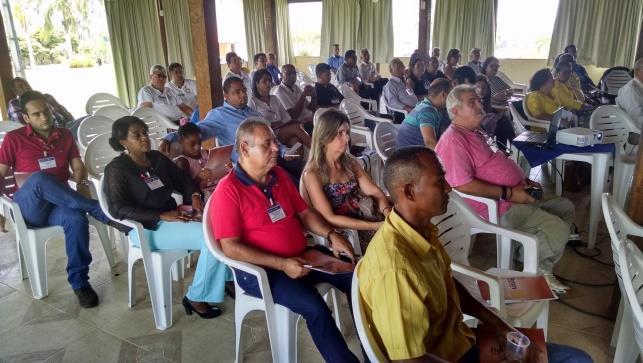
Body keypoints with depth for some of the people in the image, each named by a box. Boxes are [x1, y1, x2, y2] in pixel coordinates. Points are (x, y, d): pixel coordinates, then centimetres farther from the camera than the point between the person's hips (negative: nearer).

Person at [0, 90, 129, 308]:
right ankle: (102, 213, -32)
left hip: (58, 205, 2)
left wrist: (82, 185, -13)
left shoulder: (64, 135, 13)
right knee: (39, 179, -37)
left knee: (76, 218, -35)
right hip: (28, 208, -2)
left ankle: (79, 283, -23)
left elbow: (78, 168, 9)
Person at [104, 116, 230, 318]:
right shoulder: (116, 169, -5)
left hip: (174, 216, 6)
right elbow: (118, 208, -15)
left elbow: (183, 180, 15)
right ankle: (195, 298, -10)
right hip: (147, 228, -6)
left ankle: (229, 277, 0)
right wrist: (162, 215, -23)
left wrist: (195, 196, -9)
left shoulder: (157, 158, 13)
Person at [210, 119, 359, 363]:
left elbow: (304, 213, 14)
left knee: (355, 277, -5)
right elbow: (231, 248, -19)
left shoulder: (279, 175, 6)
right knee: (314, 307, -27)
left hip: (302, 257, 7)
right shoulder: (228, 191, -15)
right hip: (260, 270, -7)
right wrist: (281, 264, -23)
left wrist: (331, 235, -4)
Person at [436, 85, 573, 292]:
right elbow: (463, 185, -28)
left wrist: (523, 181, 11)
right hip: (499, 206, -11)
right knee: (558, 230, -19)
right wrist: (508, 193, -22)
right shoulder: (453, 140, -20)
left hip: (515, 194, 11)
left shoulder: (474, 132, 15)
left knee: (566, 208, 15)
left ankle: (542, 267, 14)